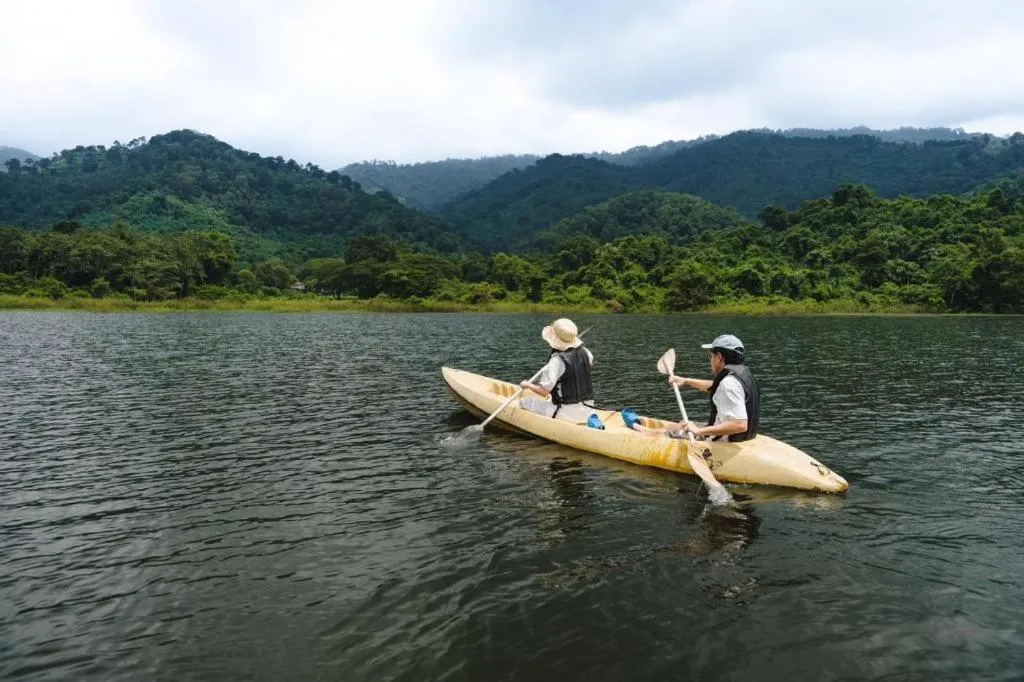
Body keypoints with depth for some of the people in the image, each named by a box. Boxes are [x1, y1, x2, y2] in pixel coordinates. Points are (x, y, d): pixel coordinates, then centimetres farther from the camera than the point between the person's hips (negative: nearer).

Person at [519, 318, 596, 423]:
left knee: (525, 402, 1)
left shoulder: (557, 360, -20)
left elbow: (544, 392, -21)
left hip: (567, 413, -7)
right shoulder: (584, 352, -1)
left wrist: (528, 385, -2)